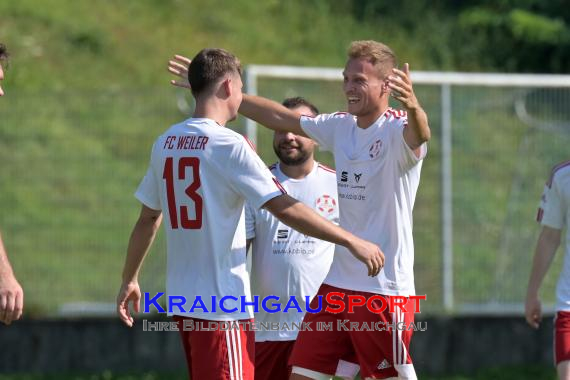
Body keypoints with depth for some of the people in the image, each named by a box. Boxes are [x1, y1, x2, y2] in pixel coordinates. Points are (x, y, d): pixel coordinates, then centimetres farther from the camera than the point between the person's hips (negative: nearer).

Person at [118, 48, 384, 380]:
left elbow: (147, 220, 16)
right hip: (223, 302, -7)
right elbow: (283, 207, -18)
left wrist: (129, 280, 26)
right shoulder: (229, 145, -12)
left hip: (183, 300, 7)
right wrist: (352, 241, -14)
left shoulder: (165, 144, 8)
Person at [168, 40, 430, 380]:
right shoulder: (341, 128, 10)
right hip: (336, 285, 8)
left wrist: (413, 107, -57)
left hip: (385, 290, -8)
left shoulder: (397, 130, -11)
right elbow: (278, 116, 20)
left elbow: (420, 134, -35)